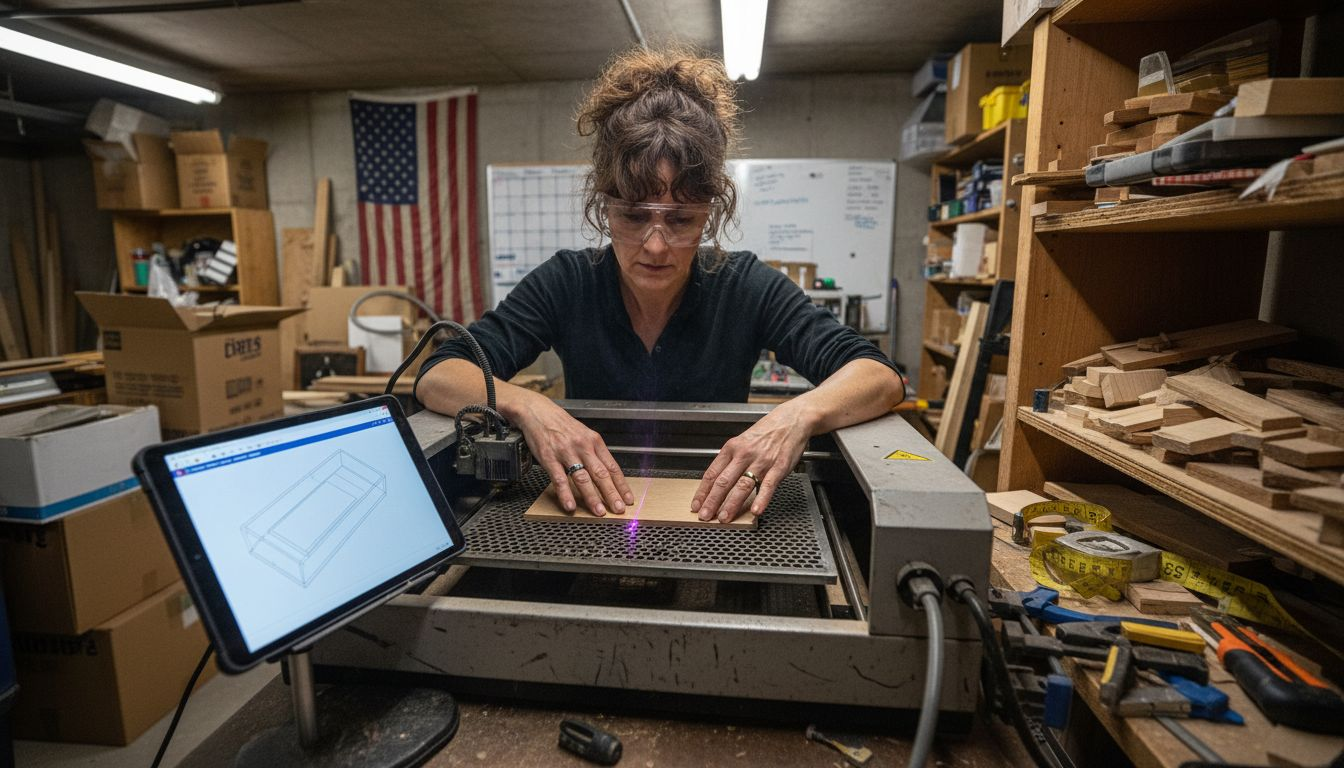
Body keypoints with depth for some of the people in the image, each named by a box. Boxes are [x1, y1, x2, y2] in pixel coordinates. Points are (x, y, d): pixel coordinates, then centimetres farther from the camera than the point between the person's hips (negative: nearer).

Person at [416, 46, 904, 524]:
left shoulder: (748, 288, -10)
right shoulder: (565, 284, -9)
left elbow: (882, 376, -14)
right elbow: (436, 376, -13)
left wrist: (799, 414, -35)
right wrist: (526, 406, -33)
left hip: (715, 525, 0)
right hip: (589, 525, 1)